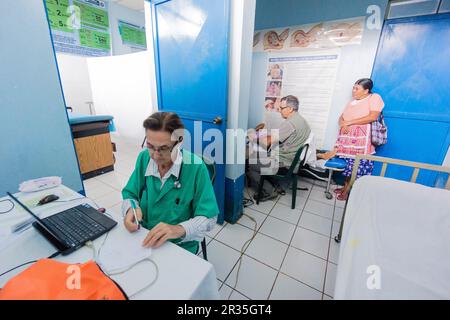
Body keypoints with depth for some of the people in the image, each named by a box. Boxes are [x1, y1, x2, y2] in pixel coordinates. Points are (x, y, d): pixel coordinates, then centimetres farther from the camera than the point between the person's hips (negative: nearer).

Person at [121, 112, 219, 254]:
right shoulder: (144, 157, -7)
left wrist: (178, 229, -32)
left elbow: (208, 218, -16)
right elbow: (129, 194, 5)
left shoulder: (195, 167, -20)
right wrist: (131, 209, -16)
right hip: (143, 238, 3)